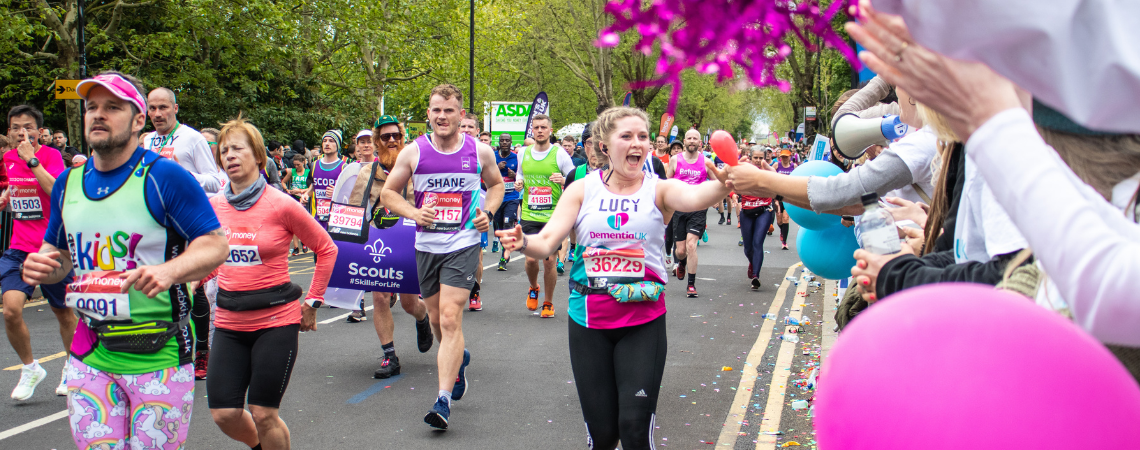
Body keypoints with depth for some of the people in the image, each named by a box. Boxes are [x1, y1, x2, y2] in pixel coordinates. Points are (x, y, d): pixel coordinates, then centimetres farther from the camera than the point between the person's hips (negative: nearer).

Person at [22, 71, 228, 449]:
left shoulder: (165, 177, -9)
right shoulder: (68, 182, 10)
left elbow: (216, 244, -11)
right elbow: (58, 251, 21)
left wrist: (169, 271, -28)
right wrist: (42, 266, -2)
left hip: (160, 354, -5)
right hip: (90, 354, 5)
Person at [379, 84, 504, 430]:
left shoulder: (480, 152, -1)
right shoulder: (413, 152, 0)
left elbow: (496, 184, 16)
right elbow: (388, 192, 7)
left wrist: (488, 212, -3)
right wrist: (414, 213, -11)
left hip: (463, 244, -3)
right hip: (427, 245, 3)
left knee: (450, 317, -14)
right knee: (437, 319, 15)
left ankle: (444, 399, -12)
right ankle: (459, 358, 47)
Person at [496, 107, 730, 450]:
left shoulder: (659, 190, -1)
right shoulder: (582, 190, 2)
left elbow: (695, 197, -23)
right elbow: (547, 242, -6)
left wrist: (727, 182, -46)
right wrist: (522, 242, -29)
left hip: (643, 321, -1)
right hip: (589, 320, 1)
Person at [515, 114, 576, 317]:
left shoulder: (560, 154, -2)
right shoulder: (523, 153, 8)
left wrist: (563, 180, -20)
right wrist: (518, 184, 0)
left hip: (554, 216, -2)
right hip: (529, 216, 2)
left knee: (550, 261, -2)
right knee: (531, 259, -6)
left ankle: (548, 303, 18)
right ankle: (533, 288, 28)